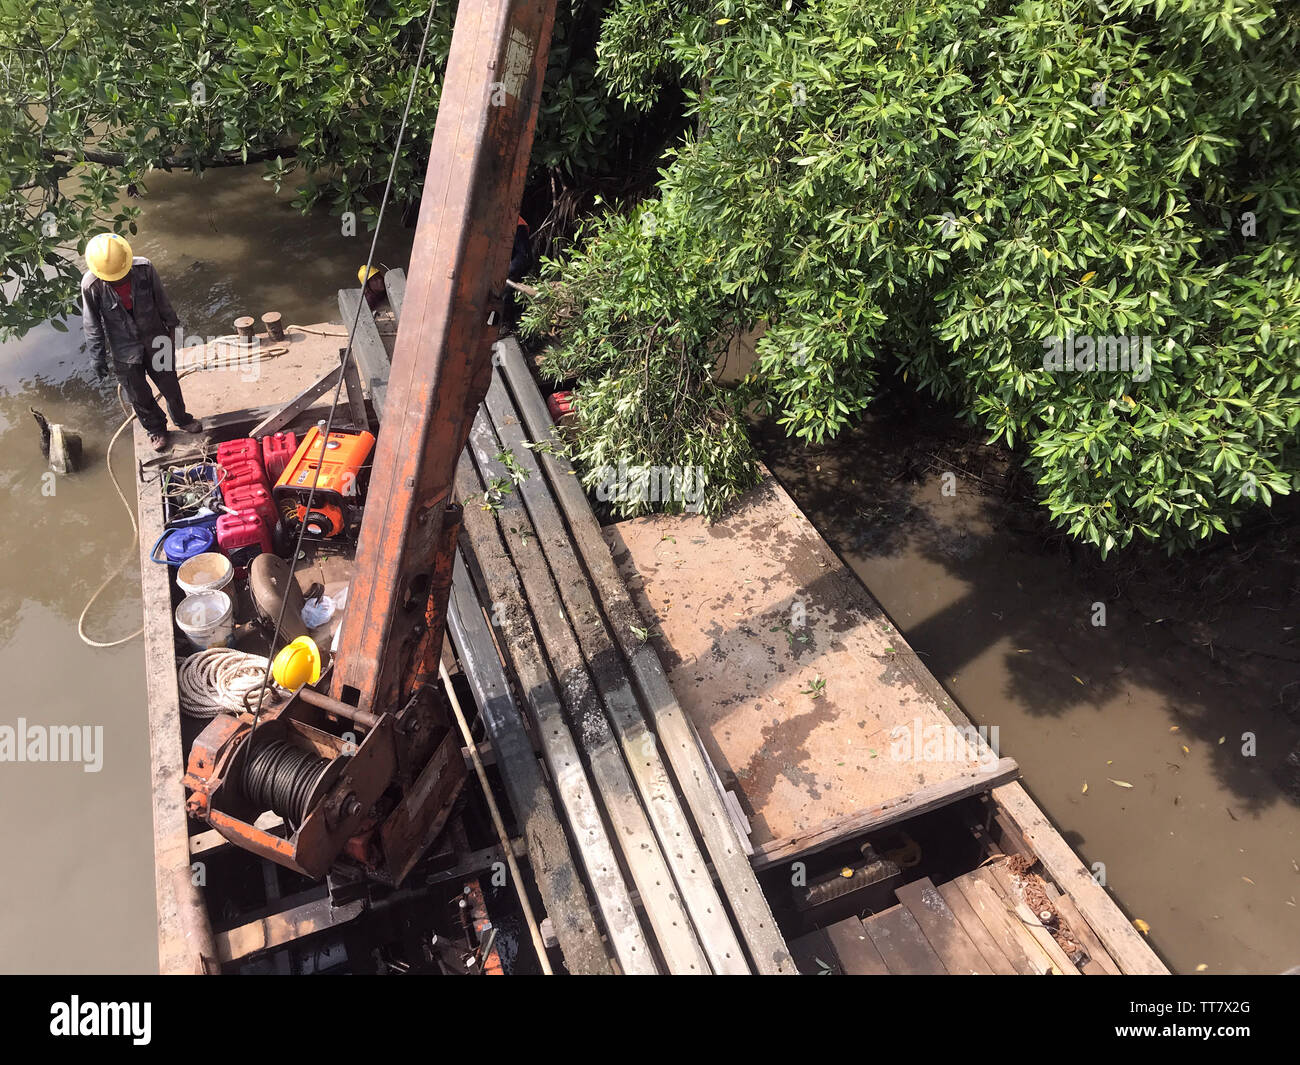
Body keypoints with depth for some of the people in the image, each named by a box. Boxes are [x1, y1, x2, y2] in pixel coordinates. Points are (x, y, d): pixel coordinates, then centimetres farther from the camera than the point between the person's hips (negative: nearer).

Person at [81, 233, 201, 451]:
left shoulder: (144, 267, -21)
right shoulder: (91, 285, -24)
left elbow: (160, 298, -2)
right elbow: (92, 325, -11)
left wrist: (171, 323, 12)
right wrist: (98, 358, -6)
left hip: (154, 338, 1)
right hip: (124, 350, -1)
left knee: (169, 383, 19)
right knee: (138, 395, 14)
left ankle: (182, 419, 45)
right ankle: (156, 429, 39)